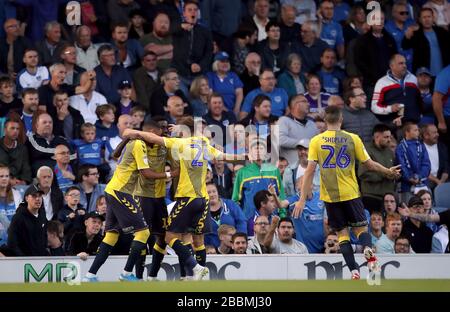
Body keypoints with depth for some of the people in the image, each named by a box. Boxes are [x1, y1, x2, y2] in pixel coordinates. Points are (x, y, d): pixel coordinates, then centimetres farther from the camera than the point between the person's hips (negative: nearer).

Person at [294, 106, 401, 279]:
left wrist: (302, 199, -4)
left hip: (330, 195, 0)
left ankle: (354, 271, -5)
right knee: (361, 228, 9)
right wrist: (389, 172, 21)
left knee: (342, 233, 9)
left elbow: (310, 171, -6)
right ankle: (369, 254, -24)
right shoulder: (353, 139, -2)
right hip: (350, 193, 0)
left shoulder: (316, 141, -1)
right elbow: (369, 164, 4)